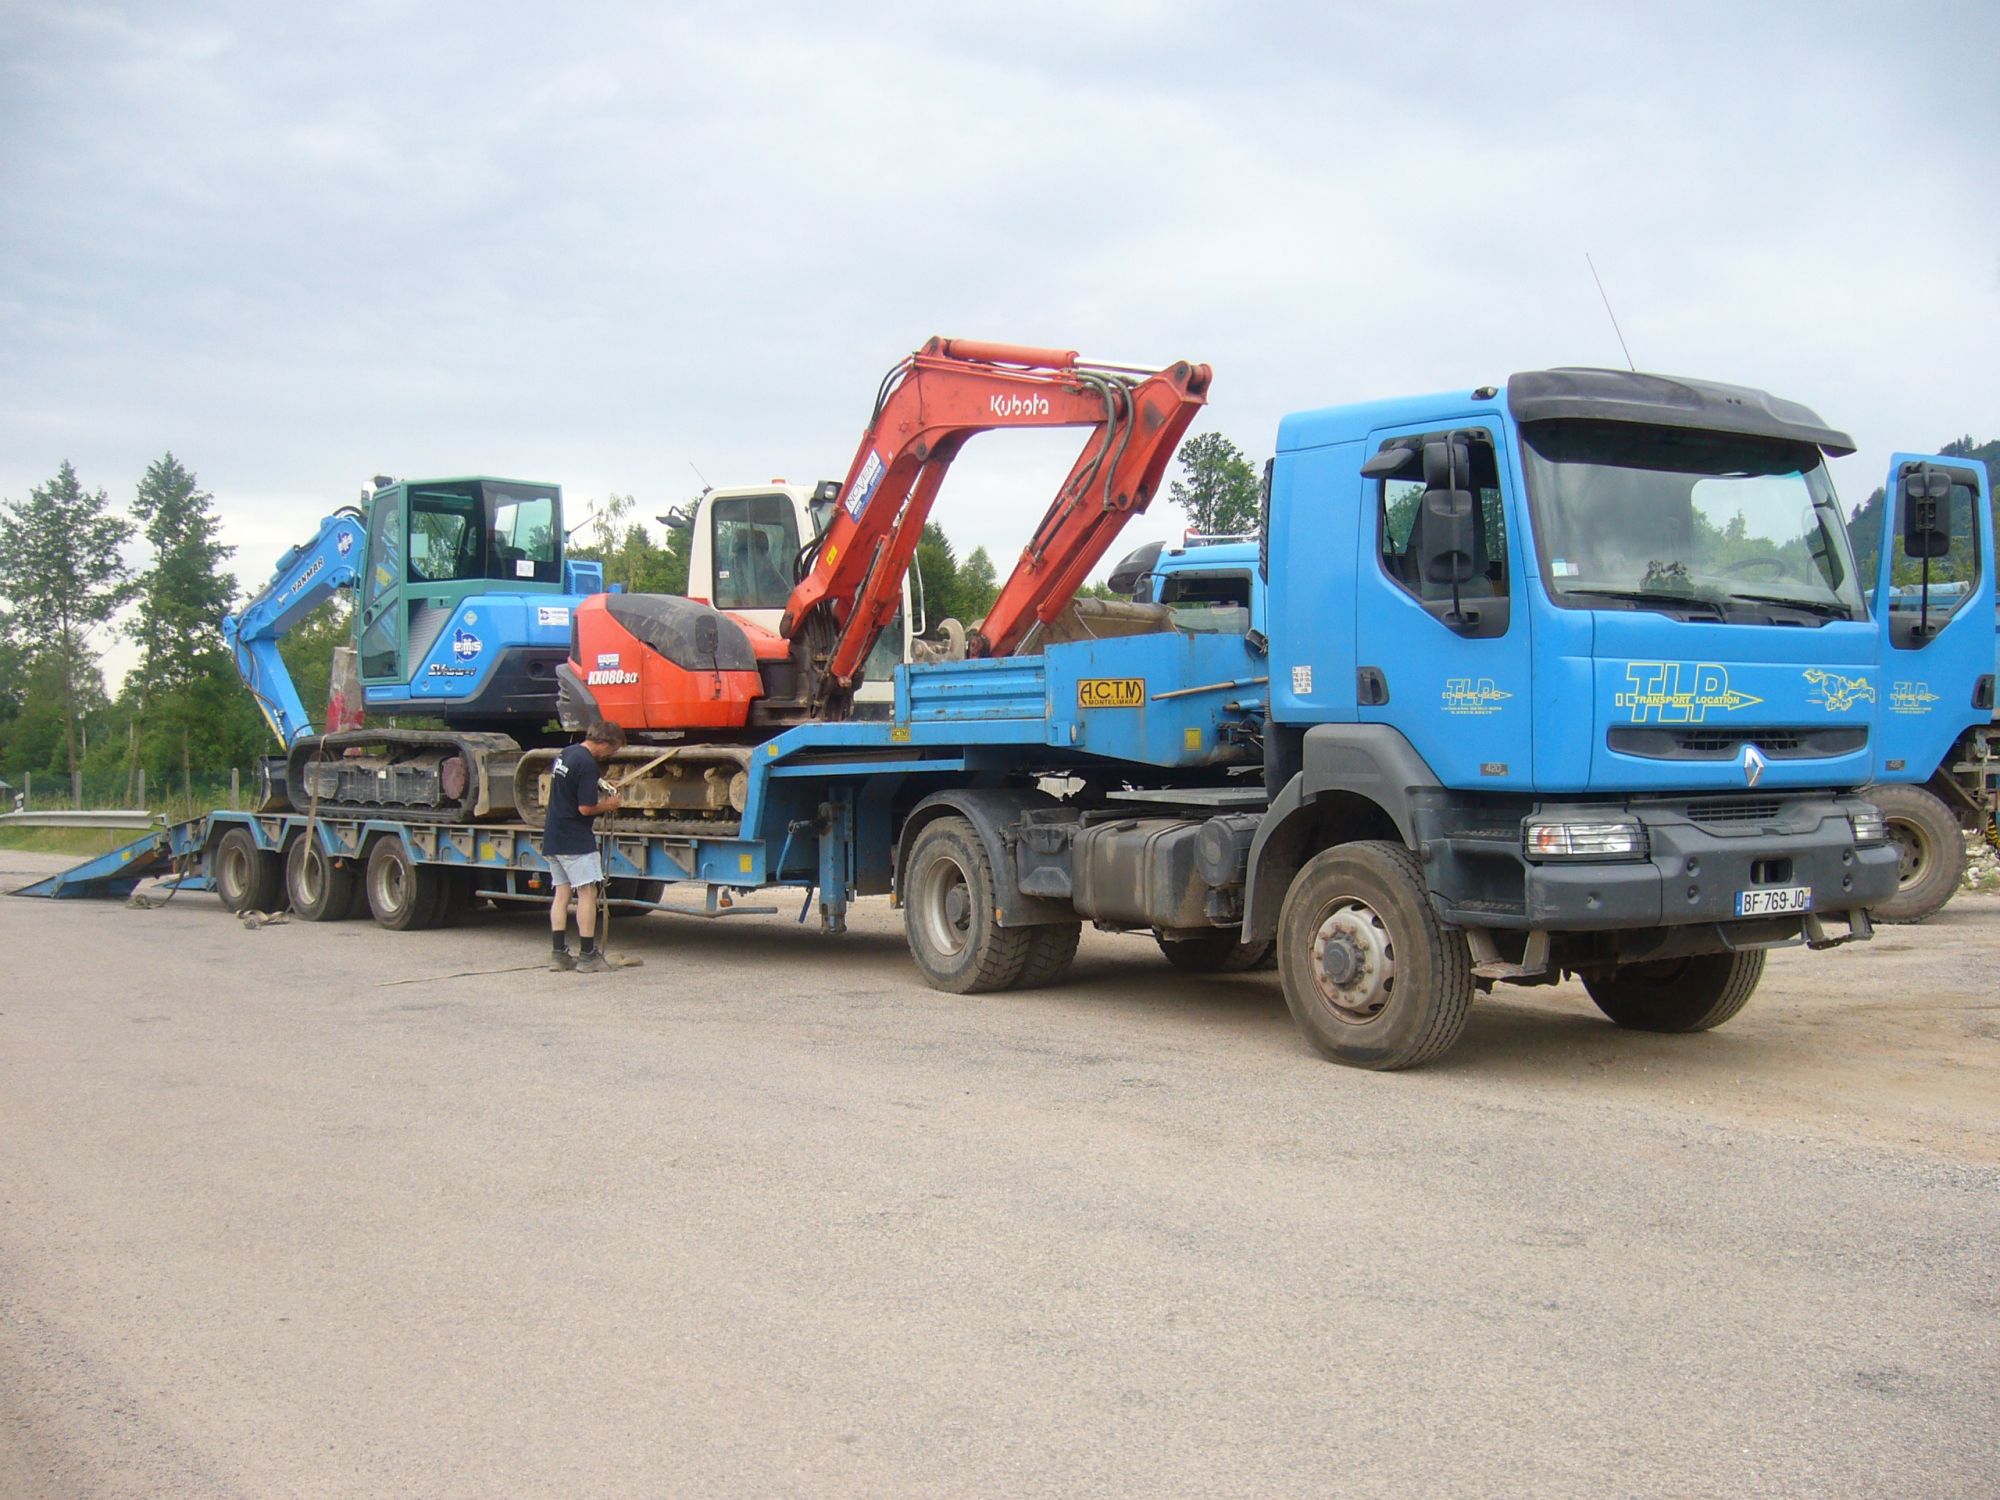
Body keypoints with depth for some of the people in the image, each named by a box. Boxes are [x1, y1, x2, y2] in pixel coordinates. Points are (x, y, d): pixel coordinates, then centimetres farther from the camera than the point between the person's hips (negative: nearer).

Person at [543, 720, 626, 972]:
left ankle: (558, 954, 9)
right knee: (587, 893, -4)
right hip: (576, 840, -9)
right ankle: (588, 956, -4)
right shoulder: (587, 764, -18)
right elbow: (586, 808, -21)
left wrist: (598, 793, 14)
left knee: (562, 892, 10)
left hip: (552, 838, 9)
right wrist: (608, 805, -3)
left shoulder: (565, 754, 11)